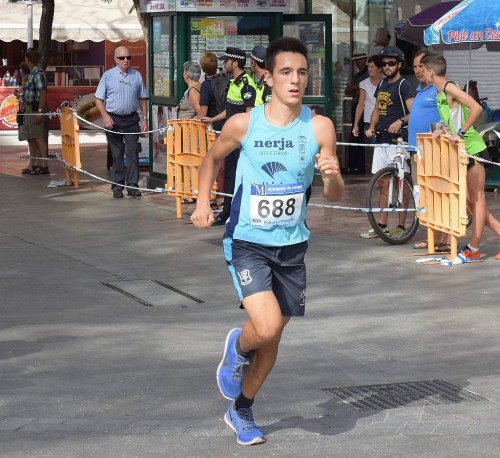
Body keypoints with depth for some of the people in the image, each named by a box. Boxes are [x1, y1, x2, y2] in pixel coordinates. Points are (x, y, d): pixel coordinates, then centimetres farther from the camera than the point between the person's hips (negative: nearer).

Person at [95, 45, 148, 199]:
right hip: (113, 119, -1)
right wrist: (106, 117, -12)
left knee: (132, 152, -5)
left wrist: (145, 119, 6)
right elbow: (99, 99, 1)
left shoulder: (136, 75, 7)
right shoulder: (108, 76, 1)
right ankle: (117, 187, 10)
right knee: (116, 154, 4)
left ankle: (133, 186, -1)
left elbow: (142, 99, 12)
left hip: (131, 119, 1)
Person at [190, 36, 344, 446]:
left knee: (273, 337, 13)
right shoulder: (243, 124, -11)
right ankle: (238, 348, 14)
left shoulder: (319, 127, -10)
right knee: (267, 326, -22)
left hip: (292, 245, 3)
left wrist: (332, 177, -29)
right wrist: (203, 202, -1)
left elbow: (334, 196, -7)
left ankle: (241, 411, 35)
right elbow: (213, 158, 10)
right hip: (247, 242, -3)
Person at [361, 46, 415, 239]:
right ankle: (381, 225, 15)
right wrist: (371, 128, 7)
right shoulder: (382, 84, 16)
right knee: (383, 183, 10)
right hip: (381, 139, 8)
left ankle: (401, 226, 2)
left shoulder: (404, 86, -8)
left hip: (397, 140, -8)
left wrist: (400, 121, -32)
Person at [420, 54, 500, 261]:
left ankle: (473, 249, 0)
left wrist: (460, 132, -22)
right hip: (461, 151, 10)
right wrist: (444, 130, 5)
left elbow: (476, 108, -25)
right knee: (468, 200, 9)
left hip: (473, 148, -10)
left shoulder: (450, 88, -15)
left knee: (477, 198, -2)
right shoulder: (440, 93, 13)